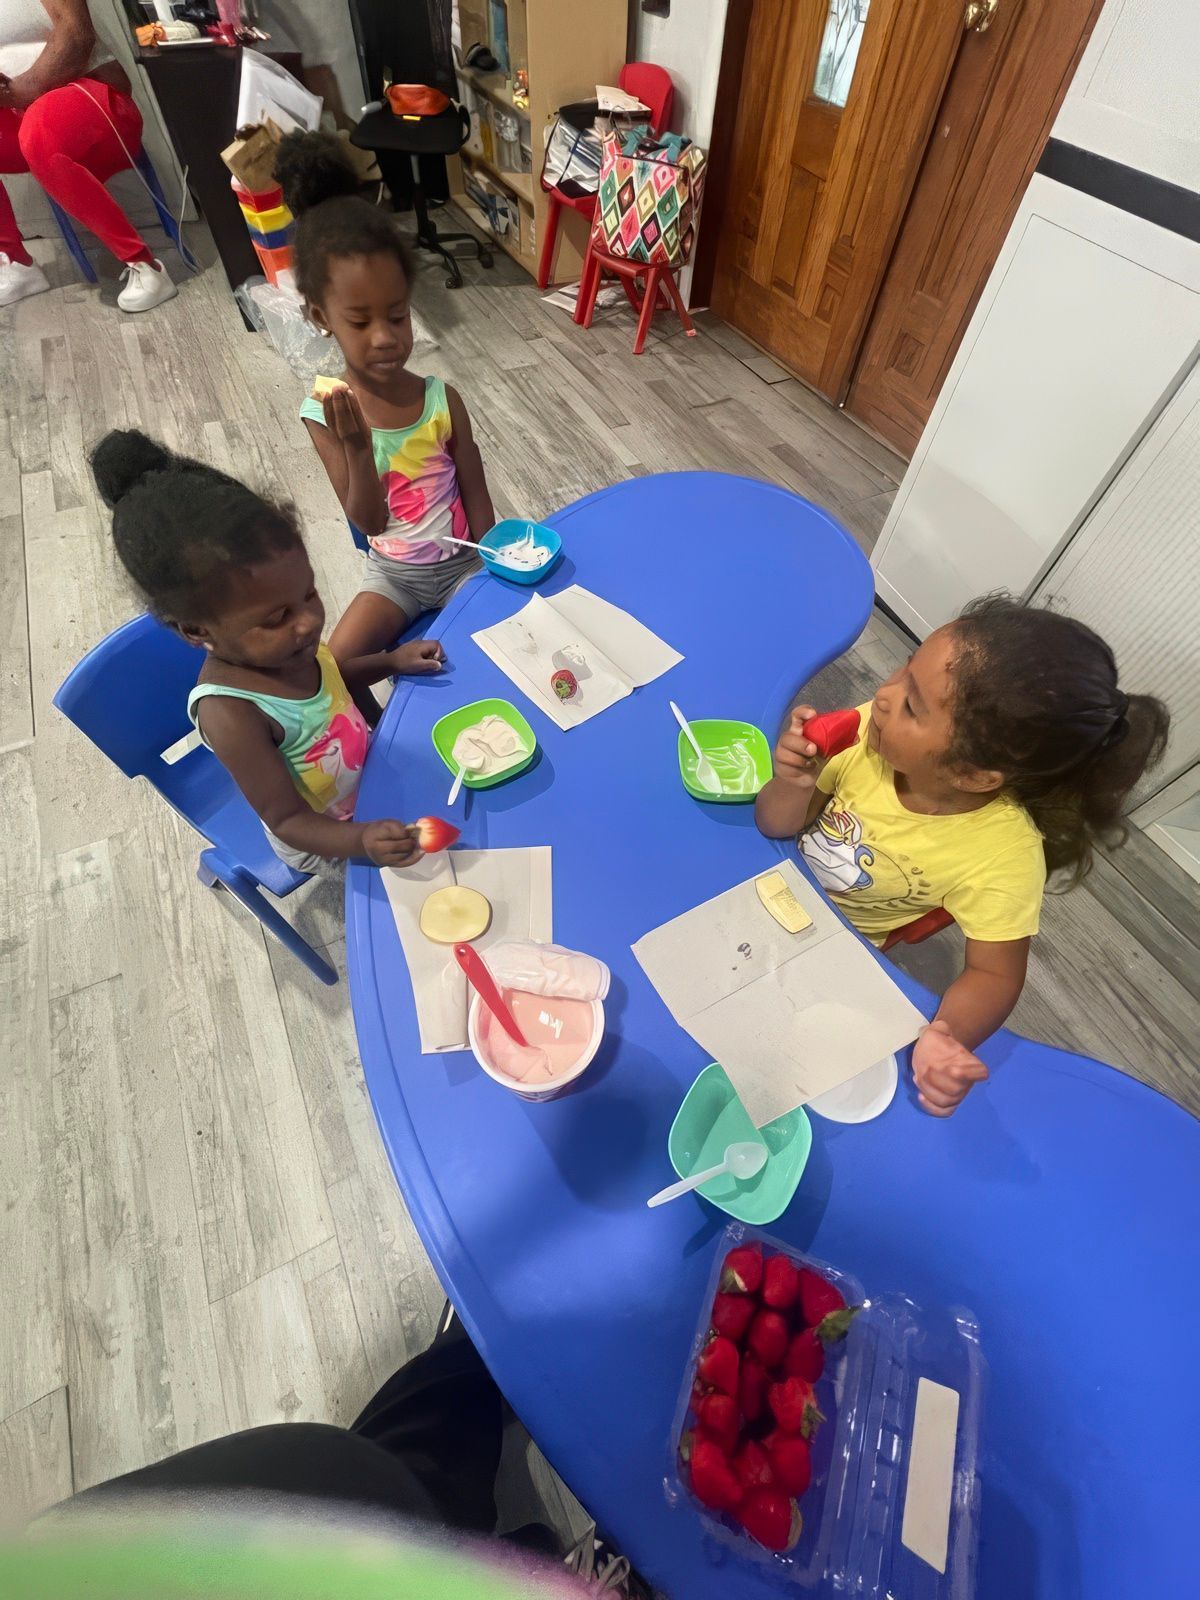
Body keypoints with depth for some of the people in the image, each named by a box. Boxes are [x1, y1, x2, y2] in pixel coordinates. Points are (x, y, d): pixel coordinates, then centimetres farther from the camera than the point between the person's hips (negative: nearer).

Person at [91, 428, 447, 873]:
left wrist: (391, 660, -7)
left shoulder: (279, 644, -17)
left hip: (368, 768, 7)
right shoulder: (230, 715, -38)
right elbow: (288, 820, -32)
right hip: (324, 837, -7)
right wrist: (363, 839, -51)